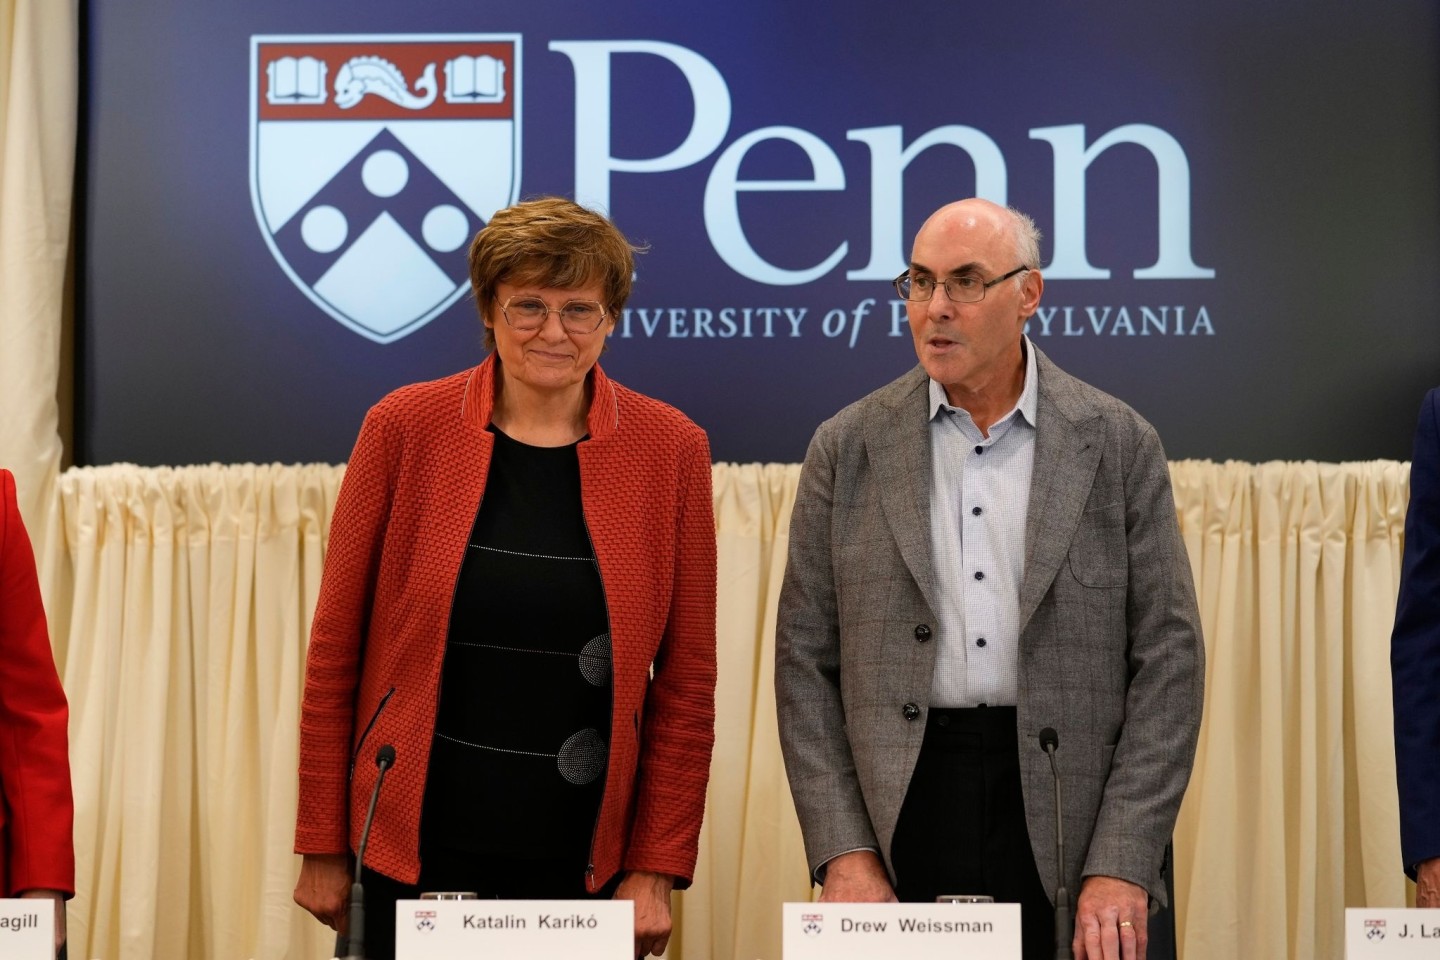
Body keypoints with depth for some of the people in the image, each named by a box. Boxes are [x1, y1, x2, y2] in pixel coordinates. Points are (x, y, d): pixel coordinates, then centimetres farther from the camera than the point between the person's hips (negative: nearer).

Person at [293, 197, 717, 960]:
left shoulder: (672, 451, -1)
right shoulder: (403, 429, -2)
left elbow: (686, 680, 1)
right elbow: (334, 647, 2)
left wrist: (657, 870, -2)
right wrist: (321, 847, 2)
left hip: (584, 860, 0)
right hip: (414, 853, 0)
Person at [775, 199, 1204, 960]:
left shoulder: (1119, 445, 2)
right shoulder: (848, 447, 5)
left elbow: (1167, 660, 0)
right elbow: (806, 661, 4)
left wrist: (1121, 868, -8)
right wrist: (843, 854, -4)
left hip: (1065, 824, 0)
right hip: (902, 807, 1)